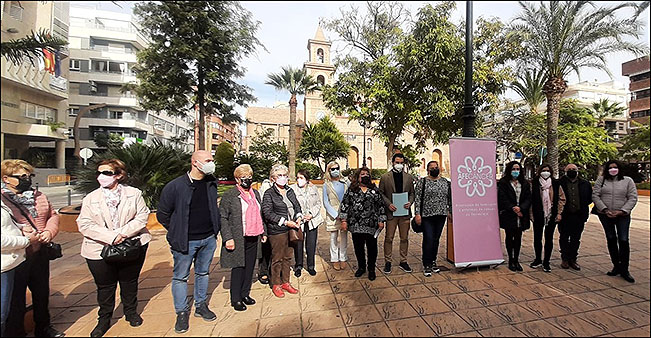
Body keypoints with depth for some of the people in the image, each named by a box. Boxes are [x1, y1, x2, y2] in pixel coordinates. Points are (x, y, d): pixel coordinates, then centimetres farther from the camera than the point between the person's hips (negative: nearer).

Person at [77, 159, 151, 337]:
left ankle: (131, 312, 37)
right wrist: (110, 237, -21)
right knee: (105, 287, 13)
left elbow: (142, 216, -8)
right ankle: (104, 319, 36)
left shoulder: (134, 194, -3)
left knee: (130, 282, 16)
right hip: (100, 250, 0)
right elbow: (84, 224, -8)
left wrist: (123, 232, -20)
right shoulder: (90, 199, -1)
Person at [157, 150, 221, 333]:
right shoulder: (175, 186, -14)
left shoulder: (212, 183, 1)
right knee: (180, 277, 10)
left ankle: (201, 306, 35)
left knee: (203, 273, 18)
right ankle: (182, 312, 29)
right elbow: (162, 214, -3)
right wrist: (177, 232, 1)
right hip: (185, 242, -4)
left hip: (208, 239, 4)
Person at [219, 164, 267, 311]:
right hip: (238, 239, -6)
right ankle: (236, 299, 23)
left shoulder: (255, 193, 12)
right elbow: (222, 218, -10)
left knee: (250, 267, 15)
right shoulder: (229, 195, -8)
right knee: (238, 268, 5)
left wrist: (263, 232, 16)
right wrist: (228, 238, -16)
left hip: (253, 238, 6)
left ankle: (245, 294, 33)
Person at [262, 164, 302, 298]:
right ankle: (276, 285, 25)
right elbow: (268, 213, -14)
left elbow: (297, 206, 16)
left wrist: (299, 217, -5)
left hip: (291, 229, 6)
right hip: (277, 231, -5)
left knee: (288, 257, 15)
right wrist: (285, 222, -18)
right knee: (277, 259, 7)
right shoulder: (269, 193, -8)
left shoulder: (290, 191, 11)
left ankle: (285, 282, 31)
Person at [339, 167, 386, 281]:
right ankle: (361, 267, 32)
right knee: (358, 247, 11)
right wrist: (344, 220, -2)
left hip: (371, 225, 0)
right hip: (356, 225, 0)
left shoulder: (375, 190, 7)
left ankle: (371, 269, 26)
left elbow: (381, 205, 7)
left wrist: (381, 220, 2)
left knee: (372, 248, 7)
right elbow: (344, 205, 3)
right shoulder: (351, 190, 4)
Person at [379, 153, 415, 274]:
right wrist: (388, 204, -13)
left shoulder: (409, 177, 11)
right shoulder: (385, 177, 1)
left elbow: (412, 193, 13)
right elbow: (381, 193, 1)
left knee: (404, 238, 11)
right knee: (389, 238, 3)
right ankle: (387, 262, 17)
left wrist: (410, 202, -7)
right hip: (391, 212, -3)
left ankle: (403, 261, 25)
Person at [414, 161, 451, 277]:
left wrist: (449, 211, 13)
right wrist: (417, 214, -11)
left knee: (436, 239, 12)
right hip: (427, 215, -4)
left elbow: (449, 198, 17)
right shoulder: (422, 182, -2)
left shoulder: (445, 181, 11)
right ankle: (426, 265, 5)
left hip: (441, 215, 4)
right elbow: (417, 198, -6)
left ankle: (433, 262, 26)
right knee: (428, 240, -5)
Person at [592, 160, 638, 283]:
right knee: (611, 240, 8)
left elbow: (633, 198, 0)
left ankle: (624, 269, 8)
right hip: (605, 215, 1)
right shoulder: (601, 180, 3)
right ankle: (616, 266, 21)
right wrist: (605, 209, -10)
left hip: (623, 215, 0)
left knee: (624, 240, -3)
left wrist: (622, 211, -11)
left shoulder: (628, 181, 3)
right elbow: (595, 196, -1)